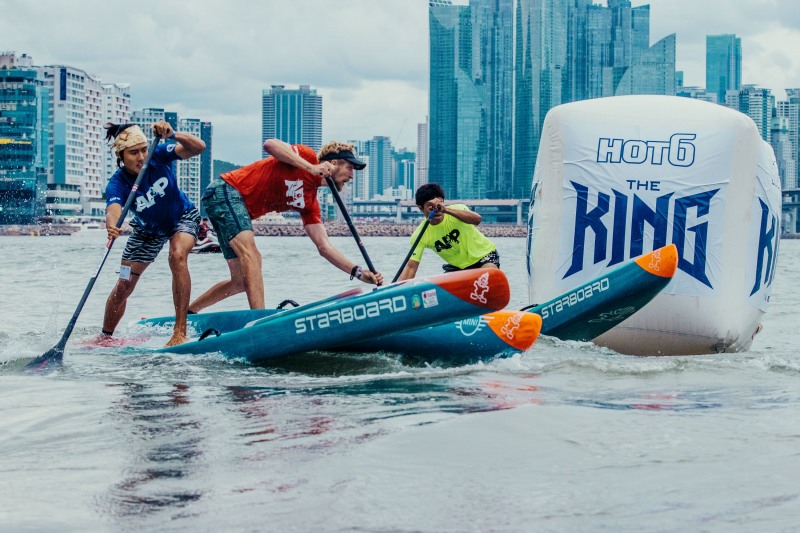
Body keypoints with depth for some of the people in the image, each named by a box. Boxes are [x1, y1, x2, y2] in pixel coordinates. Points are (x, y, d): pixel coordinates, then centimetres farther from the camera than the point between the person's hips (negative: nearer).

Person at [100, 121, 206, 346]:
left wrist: (173, 135, -57)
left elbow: (198, 148, -39)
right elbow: (113, 210, -51)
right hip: (148, 230, 2)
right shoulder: (117, 184, -31)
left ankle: (180, 332, -32)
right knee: (123, 287, 3)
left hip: (182, 217, -2)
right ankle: (105, 337, 28)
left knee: (177, 255, -32)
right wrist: (112, 227, -74)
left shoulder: (159, 155, -28)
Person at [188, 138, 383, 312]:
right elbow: (270, 144, -25)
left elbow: (324, 247, 6)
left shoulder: (310, 203, 10)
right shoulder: (307, 156, -7)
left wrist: (359, 272, -4)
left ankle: (187, 313, 24)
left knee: (241, 282, 10)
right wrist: (311, 168, -29)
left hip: (240, 210, 9)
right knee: (250, 253, -26)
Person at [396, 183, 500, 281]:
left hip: (484, 255, -4)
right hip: (458, 267, 4)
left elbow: (477, 219, -44)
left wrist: (446, 210, -52)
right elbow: (411, 267, -19)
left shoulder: (458, 209, -21)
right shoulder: (420, 235, -16)